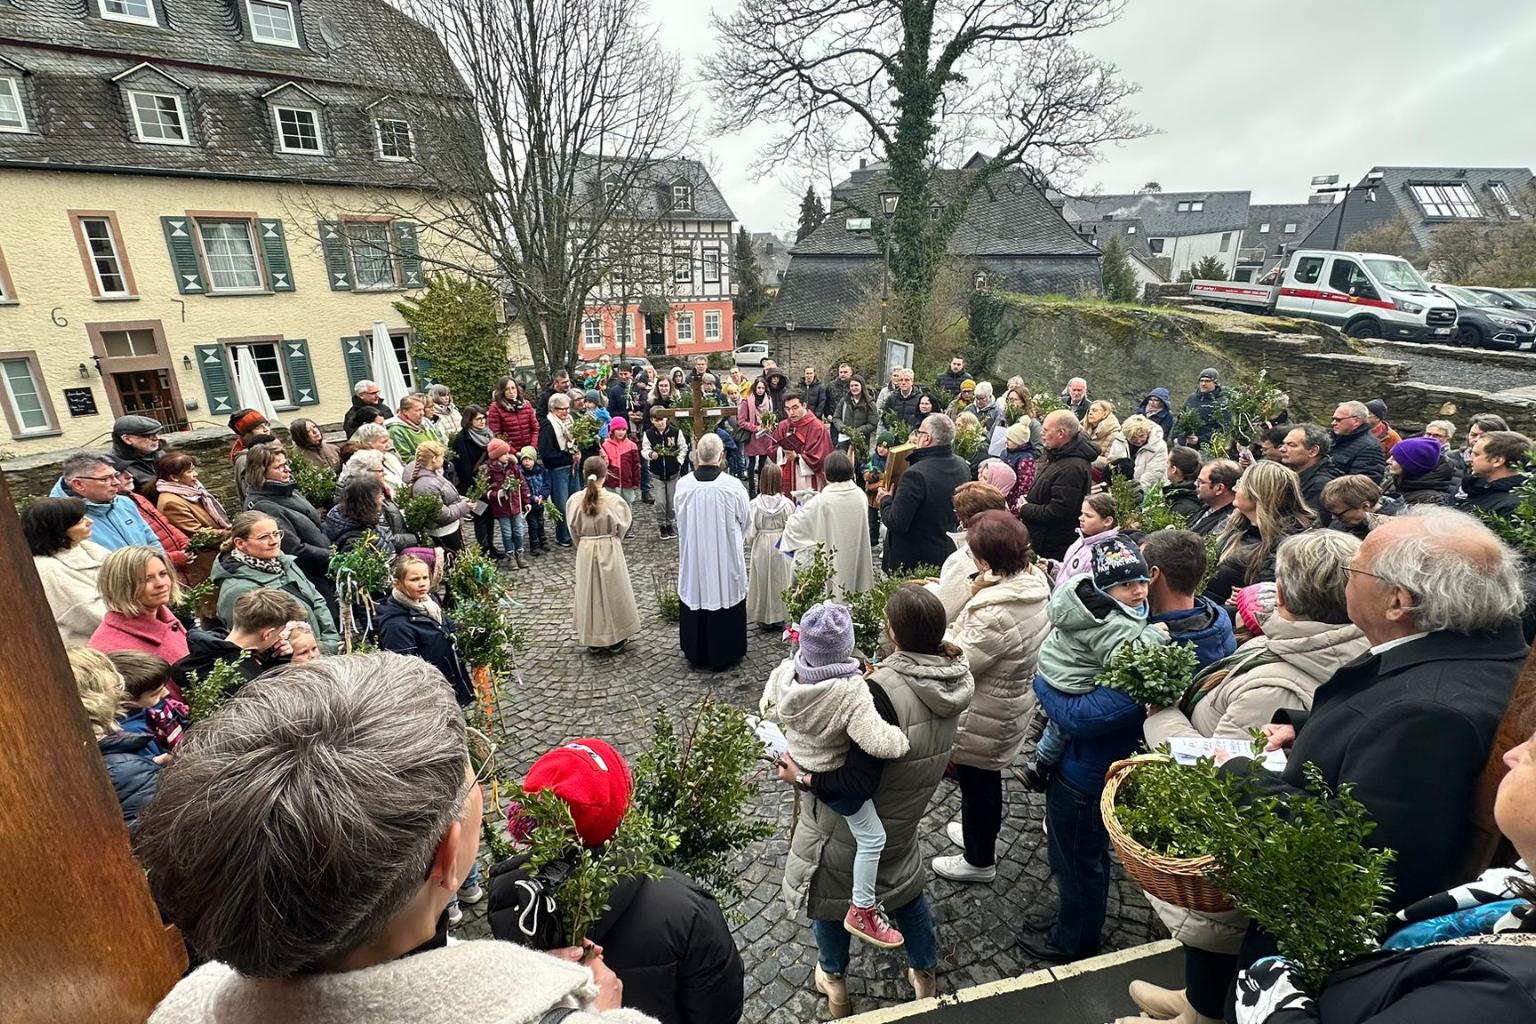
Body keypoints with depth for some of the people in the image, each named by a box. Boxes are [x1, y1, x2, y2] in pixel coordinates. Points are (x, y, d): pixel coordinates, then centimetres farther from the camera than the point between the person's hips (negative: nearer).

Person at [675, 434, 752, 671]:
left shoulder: (683, 485, -13)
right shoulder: (732, 486, -19)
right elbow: (746, 518, -3)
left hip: (692, 556, 2)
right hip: (725, 556, -2)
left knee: (695, 596, 16)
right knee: (723, 597, 13)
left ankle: (695, 653, 31)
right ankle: (724, 655, 25)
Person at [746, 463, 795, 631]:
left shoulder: (755, 504, -15)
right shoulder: (787, 504, -12)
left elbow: (750, 532, -10)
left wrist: (751, 543, 10)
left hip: (761, 548, -1)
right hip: (782, 548, 1)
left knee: (763, 581, 13)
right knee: (780, 581, 15)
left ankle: (765, 619, 22)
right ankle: (779, 618, 24)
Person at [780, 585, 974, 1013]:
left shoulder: (884, 692, -37)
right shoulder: (953, 676, -14)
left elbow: (853, 784, -33)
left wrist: (802, 778, -18)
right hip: (901, 818, 6)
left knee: (830, 890, 23)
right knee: (904, 882, 32)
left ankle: (834, 983, 47)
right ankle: (926, 974, 52)